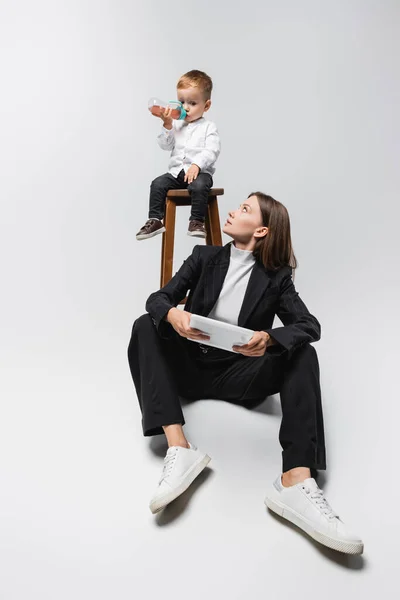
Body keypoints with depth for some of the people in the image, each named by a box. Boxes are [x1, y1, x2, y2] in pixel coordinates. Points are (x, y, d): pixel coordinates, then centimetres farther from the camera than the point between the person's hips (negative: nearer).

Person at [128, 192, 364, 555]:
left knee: (302, 353, -23)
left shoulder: (276, 276, 3)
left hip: (237, 374, -1)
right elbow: (159, 298, -3)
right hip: (190, 365, 2)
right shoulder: (205, 257, 7)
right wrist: (173, 314, -29)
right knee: (145, 325, -22)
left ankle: (296, 482, -41)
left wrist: (268, 338, -31)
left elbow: (310, 325, -9)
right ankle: (179, 449, -37)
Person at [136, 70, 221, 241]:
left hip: (200, 172, -4)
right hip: (176, 171, 5)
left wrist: (197, 165, -27)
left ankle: (197, 221, -25)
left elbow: (211, 151, -12)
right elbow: (165, 145, 7)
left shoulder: (208, 127, 1)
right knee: (158, 183, -18)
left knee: (199, 185, -36)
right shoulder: (176, 125, 15)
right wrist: (167, 125, -6)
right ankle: (155, 220, -12)